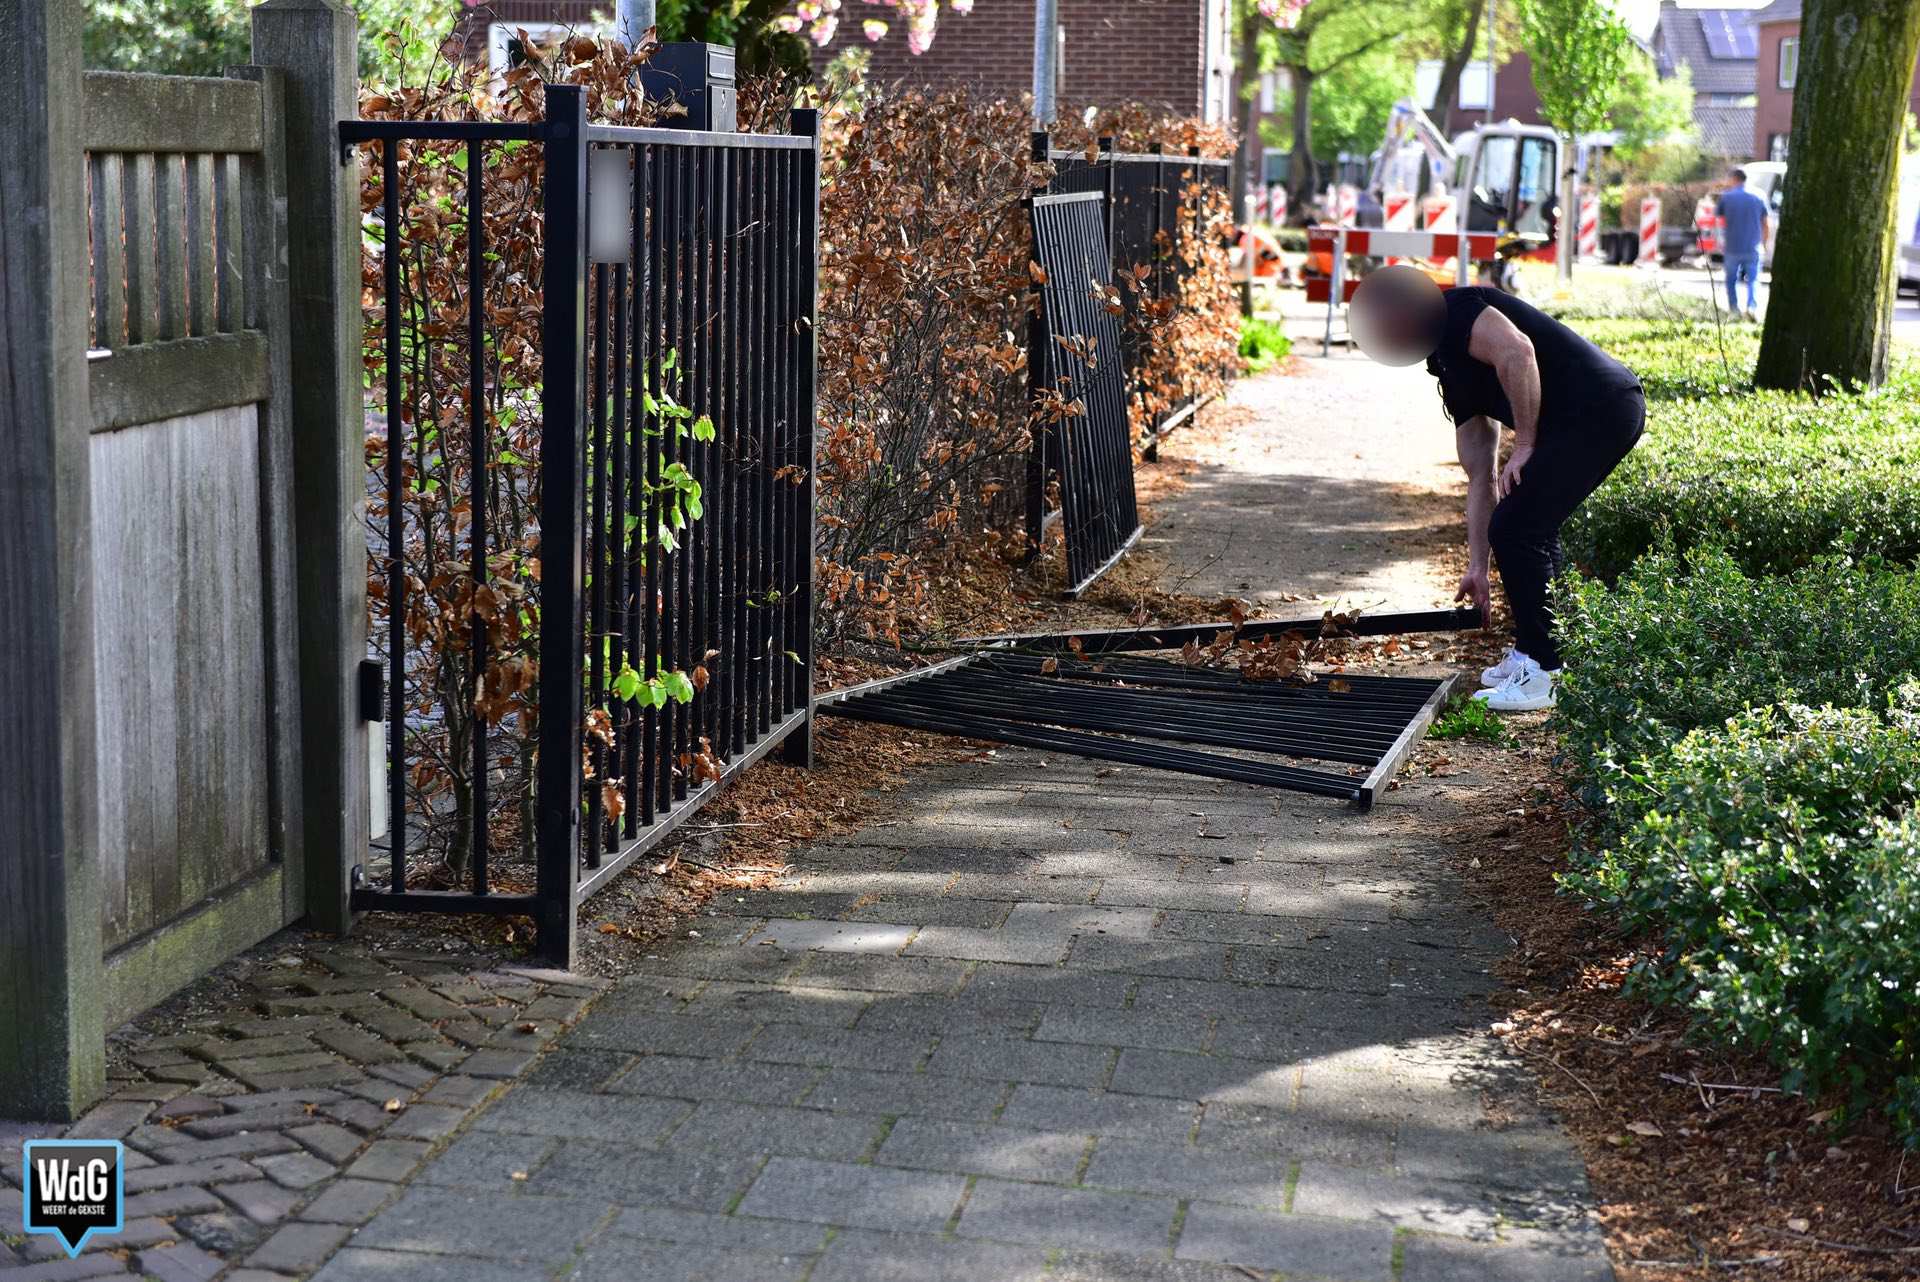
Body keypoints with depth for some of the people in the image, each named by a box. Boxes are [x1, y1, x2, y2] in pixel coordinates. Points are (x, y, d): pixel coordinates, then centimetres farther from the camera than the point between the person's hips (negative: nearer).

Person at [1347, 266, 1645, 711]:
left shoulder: (1453, 311, -2)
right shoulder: (1454, 374, 24)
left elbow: (1517, 350, -23)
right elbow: (1481, 479, 25)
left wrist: (1524, 446, -14)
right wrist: (1477, 567, 26)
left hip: (1598, 406, -10)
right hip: (1614, 410, 10)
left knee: (1514, 528, -6)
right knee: (1532, 527, 22)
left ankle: (1537, 674, 0)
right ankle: (1533, 653, 31)